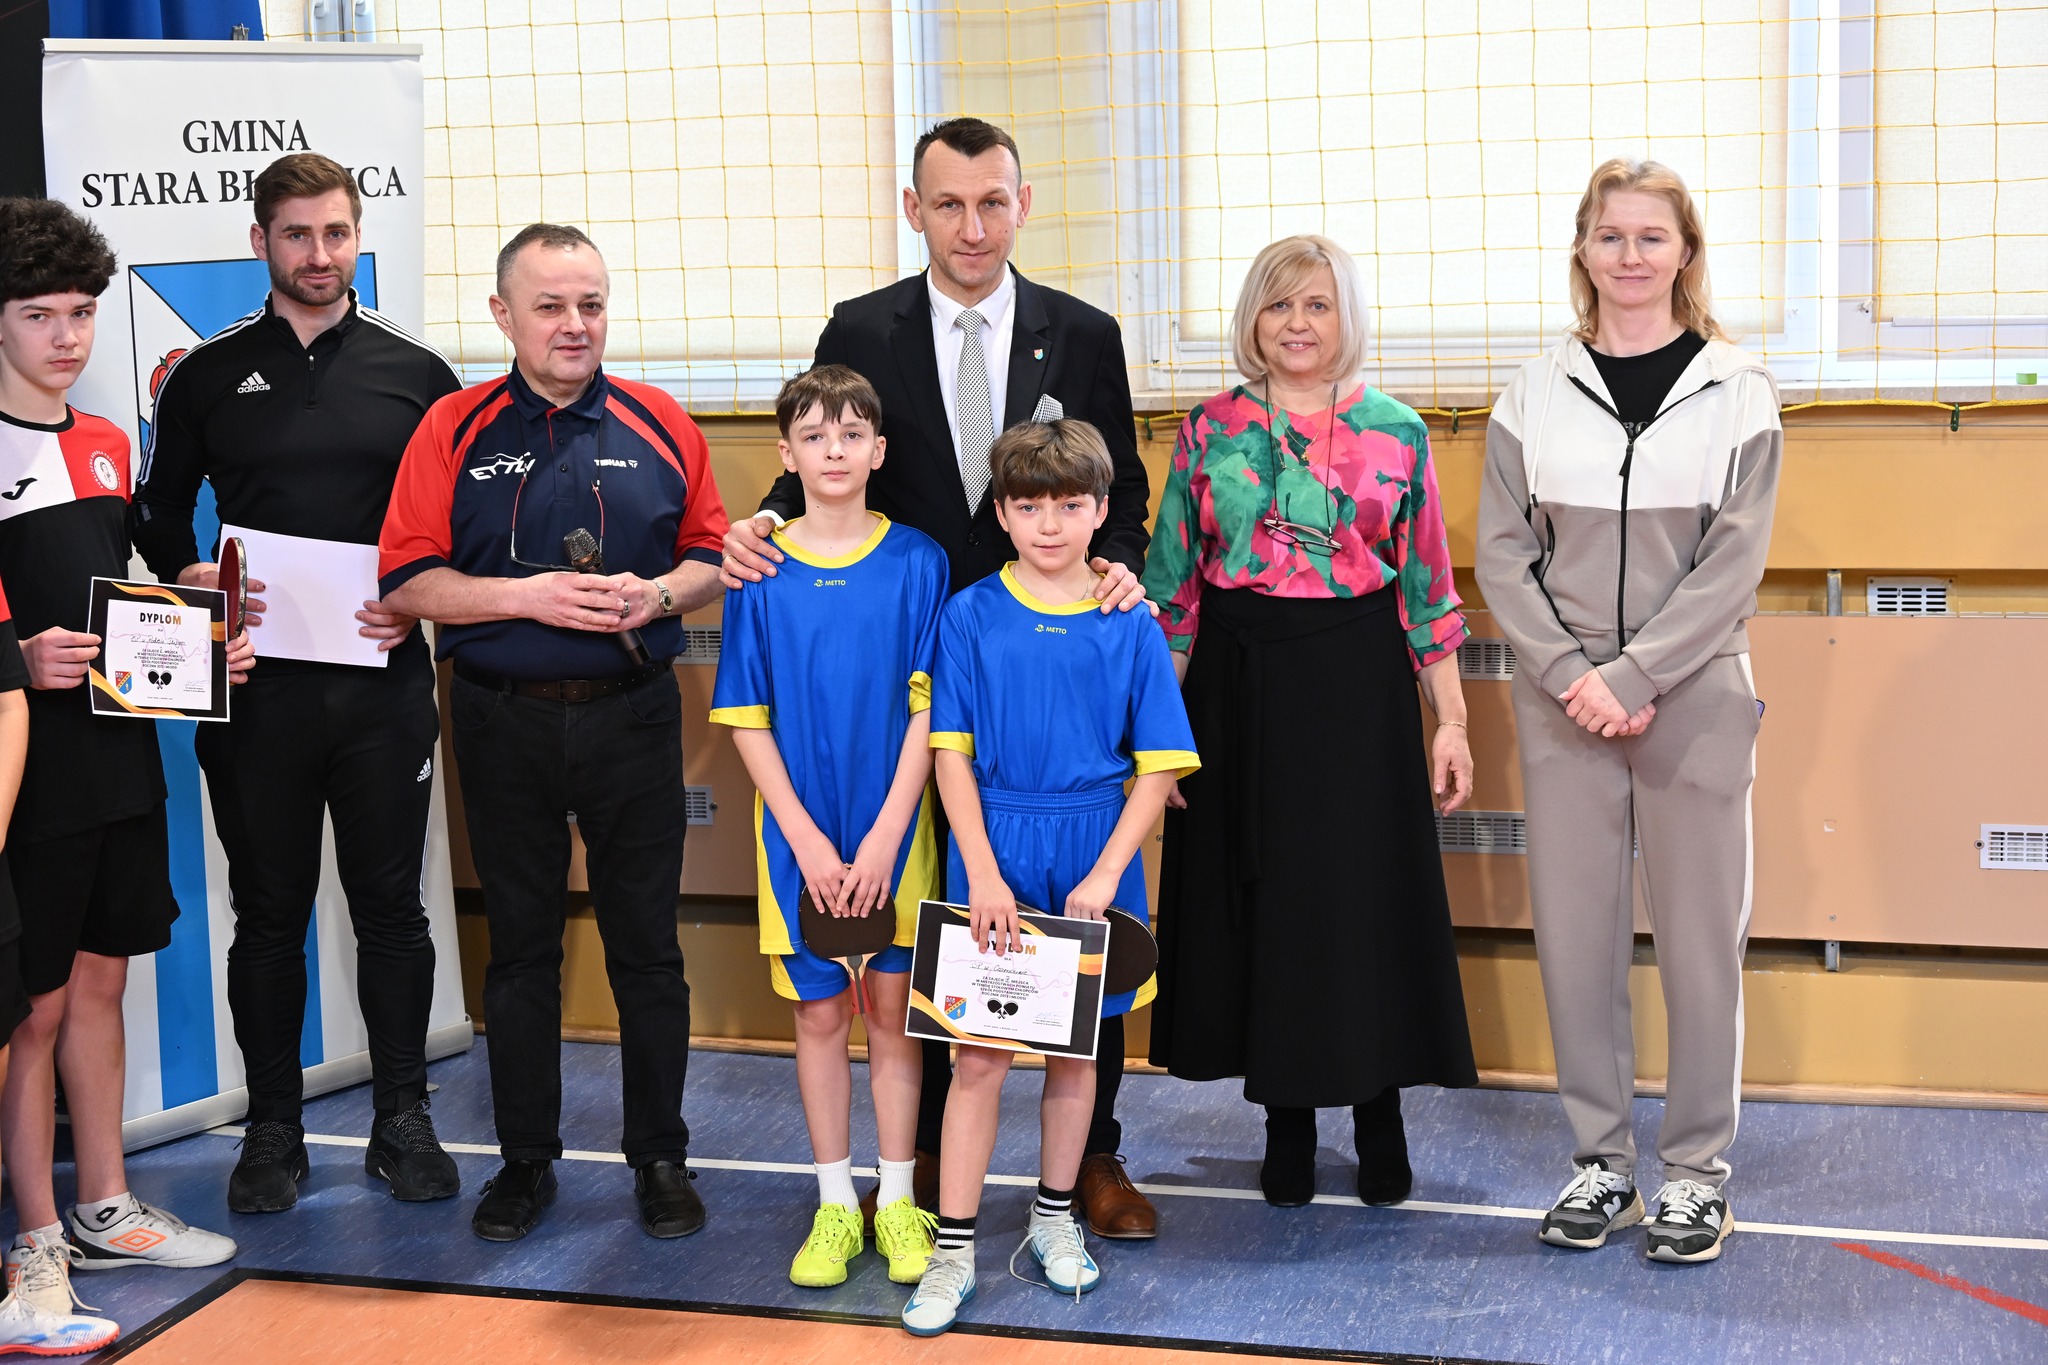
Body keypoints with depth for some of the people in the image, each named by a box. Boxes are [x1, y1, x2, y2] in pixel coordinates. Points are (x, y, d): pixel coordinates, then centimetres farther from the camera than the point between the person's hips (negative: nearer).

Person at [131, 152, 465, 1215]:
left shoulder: (416, 372, 7)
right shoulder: (208, 375, 7)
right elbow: (157, 515, 12)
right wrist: (191, 583, -7)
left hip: (383, 683, 0)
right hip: (257, 684, 0)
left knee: (391, 908, 6)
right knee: (269, 915, 7)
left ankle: (402, 1119, 17)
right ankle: (274, 1130, 18)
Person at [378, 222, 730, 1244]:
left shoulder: (660, 426, 4)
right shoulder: (453, 430, 0)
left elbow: (712, 557, 8)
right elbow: (406, 583, -4)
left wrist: (659, 594, -13)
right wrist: (528, 596, -16)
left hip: (632, 715, 0)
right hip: (505, 725, 0)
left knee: (647, 946, 5)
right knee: (520, 947, 10)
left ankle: (660, 1158, 17)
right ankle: (526, 1159, 22)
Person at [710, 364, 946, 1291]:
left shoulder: (915, 563, -4)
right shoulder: (761, 571, -2)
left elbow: (927, 710, -6)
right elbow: (749, 722, -2)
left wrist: (885, 835, -13)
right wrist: (806, 839, -10)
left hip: (894, 829, -1)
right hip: (799, 834, 1)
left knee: (892, 1007, 7)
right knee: (819, 1013, 9)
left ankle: (898, 1200, 19)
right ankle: (835, 1205, 20)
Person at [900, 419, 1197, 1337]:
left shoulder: (1129, 629, -1)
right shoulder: (970, 617, -2)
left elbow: (1158, 768, -2)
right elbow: (951, 753, -4)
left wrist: (1103, 878, -12)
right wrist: (983, 876, -13)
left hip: (1094, 856, 1)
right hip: (992, 854, -1)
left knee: (1077, 1047, 13)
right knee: (979, 1055, 0)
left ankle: (1054, 1219, 30)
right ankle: (952, 1253, 7)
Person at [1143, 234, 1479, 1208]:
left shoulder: (1396, 432, 2)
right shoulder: (1209, 430, 3)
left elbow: (1427, 584, 2)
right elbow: (1173, 583, 4)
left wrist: (1452, 722, -2)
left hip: (1359, 687, -1)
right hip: (1239, 687, 1)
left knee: (1366, 893, 3)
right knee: (1259, 894, 7)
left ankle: (1379, 1119, 19)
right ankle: (1286, 1121, 21)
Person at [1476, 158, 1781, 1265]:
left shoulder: (1737, 390, 2)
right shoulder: (1536, 393, 6)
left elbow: (1734, 561, -5)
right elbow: (1503, 553, 2)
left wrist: (1633, 676, -13)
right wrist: (1575, 676, -10)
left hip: (1693, 694, -2)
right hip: (1564, 701, 2)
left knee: (1699, 928, 2)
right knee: (1573, 925, 5)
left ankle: (1697, 1166, 14)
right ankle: (1600, 1156, 17)